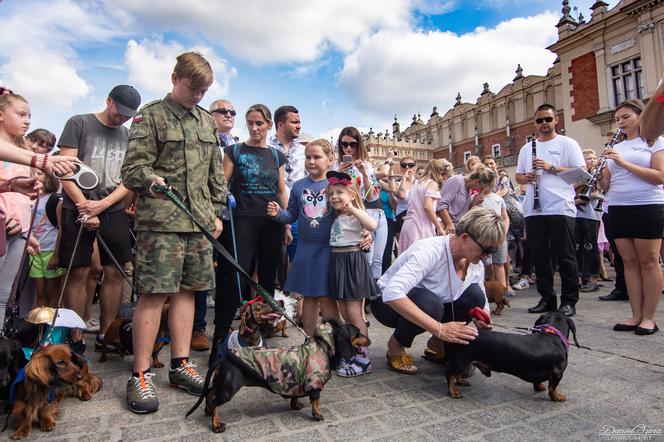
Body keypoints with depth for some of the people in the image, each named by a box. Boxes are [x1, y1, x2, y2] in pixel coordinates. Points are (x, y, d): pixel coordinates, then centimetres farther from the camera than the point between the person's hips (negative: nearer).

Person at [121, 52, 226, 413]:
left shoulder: (207, 121, 18)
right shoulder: (150, 116, 2)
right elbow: (131, 169, -3)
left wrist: (216, 213, 14)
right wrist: (150, 178, -25)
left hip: (199, 220, 5)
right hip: (160, 220, -5)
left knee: (187, 290, 8)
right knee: (154, 293, -6)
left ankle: (180, 365, 18)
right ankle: (141, 375, 6)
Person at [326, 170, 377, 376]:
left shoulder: (356, 215, -12)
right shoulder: (337, 217, 14)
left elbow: (372, 224, -31)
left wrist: (352, 209, -33)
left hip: (352, 262, -8)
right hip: (337, 262, 9)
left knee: (354, 314, -5)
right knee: (345, 315, 13)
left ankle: (363, 358, 4)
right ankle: (351, 352, 25)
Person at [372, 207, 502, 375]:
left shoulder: (476, 265, -10)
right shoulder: (430, 250, -34)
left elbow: (482, 303, 5)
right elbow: (392, 293, -45)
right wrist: (439, 328, -46)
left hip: (429, 304, 6)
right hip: (388, 302, -6)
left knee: (474, 295, -17)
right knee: (430, 304, -37)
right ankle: (395, 345, -7)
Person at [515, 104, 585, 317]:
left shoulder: (567, 144, 5)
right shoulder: (526, 148, 19)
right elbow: (518, 176, 20)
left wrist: (551, 168, -13)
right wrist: (526, 177, -3)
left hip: (561, 209, -4)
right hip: (533, 211, 5)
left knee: (565, 258, 0)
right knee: (540, 257, 8)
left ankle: (569, 301, 10)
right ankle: (547, 299, 18)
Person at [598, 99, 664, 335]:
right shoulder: (615, 148, 15)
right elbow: (607, 184, 14)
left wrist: (624, 163, -17)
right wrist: (598, 176, -8)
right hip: (618, 208, 4)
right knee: (629, 262, 5)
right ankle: (636, 315, 9)